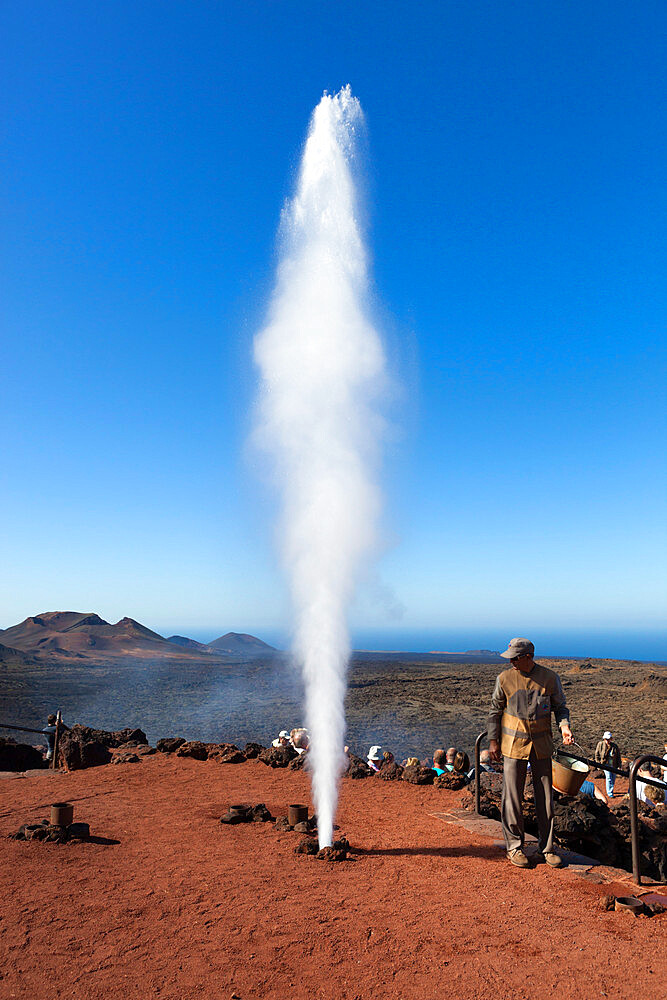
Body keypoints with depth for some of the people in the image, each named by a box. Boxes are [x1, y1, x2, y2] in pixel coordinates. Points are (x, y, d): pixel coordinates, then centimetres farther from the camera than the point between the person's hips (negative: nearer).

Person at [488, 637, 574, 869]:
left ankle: (546, 847, 23)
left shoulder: (550, 678, -5)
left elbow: (560, 706, 7)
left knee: (545, 797, 8)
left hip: (541, 745, 1)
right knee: (512, 797, 2)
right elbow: (495, 710, 4)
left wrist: (565, 727, -12)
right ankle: (514, 846, 17)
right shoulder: (504, 678, -6)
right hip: (513, 744, -1)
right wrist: (493, 740, 3)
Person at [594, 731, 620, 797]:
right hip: (606, 764, -2)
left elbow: (618, 756, 4)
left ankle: (611, 790, 33)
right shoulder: (600, 745, -7)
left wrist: (619, 765, 1)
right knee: (609, 778, -9)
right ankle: (610, 793, -2)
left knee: (613, 778, 12)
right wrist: (598, 764, -1)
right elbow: (597, 755, 2)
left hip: (614, 765, 2)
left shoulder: (615, 746, -5)